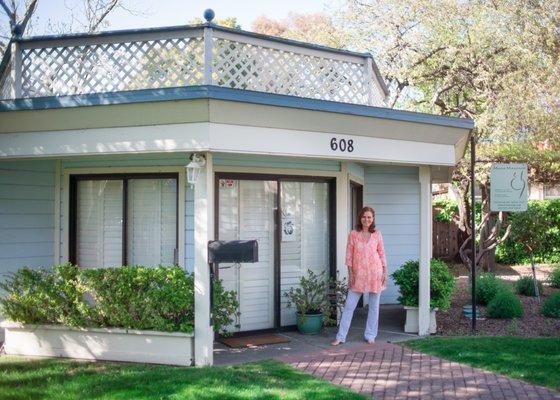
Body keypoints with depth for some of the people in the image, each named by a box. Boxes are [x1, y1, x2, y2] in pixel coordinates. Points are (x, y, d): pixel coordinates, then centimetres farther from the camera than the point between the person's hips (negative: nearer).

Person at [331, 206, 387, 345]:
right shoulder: (353, 234, 0)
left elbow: (382, 254, 6)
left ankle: (370, 335, 19)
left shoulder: (377, 234, 2)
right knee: (349, 305, -1)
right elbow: (349, 255, 1)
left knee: (374, 305, 7)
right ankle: (341, 336, 4)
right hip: (358, 274, -1)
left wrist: (385, 272, 1)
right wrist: (350, 274, -4)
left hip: (375, 273, 1)